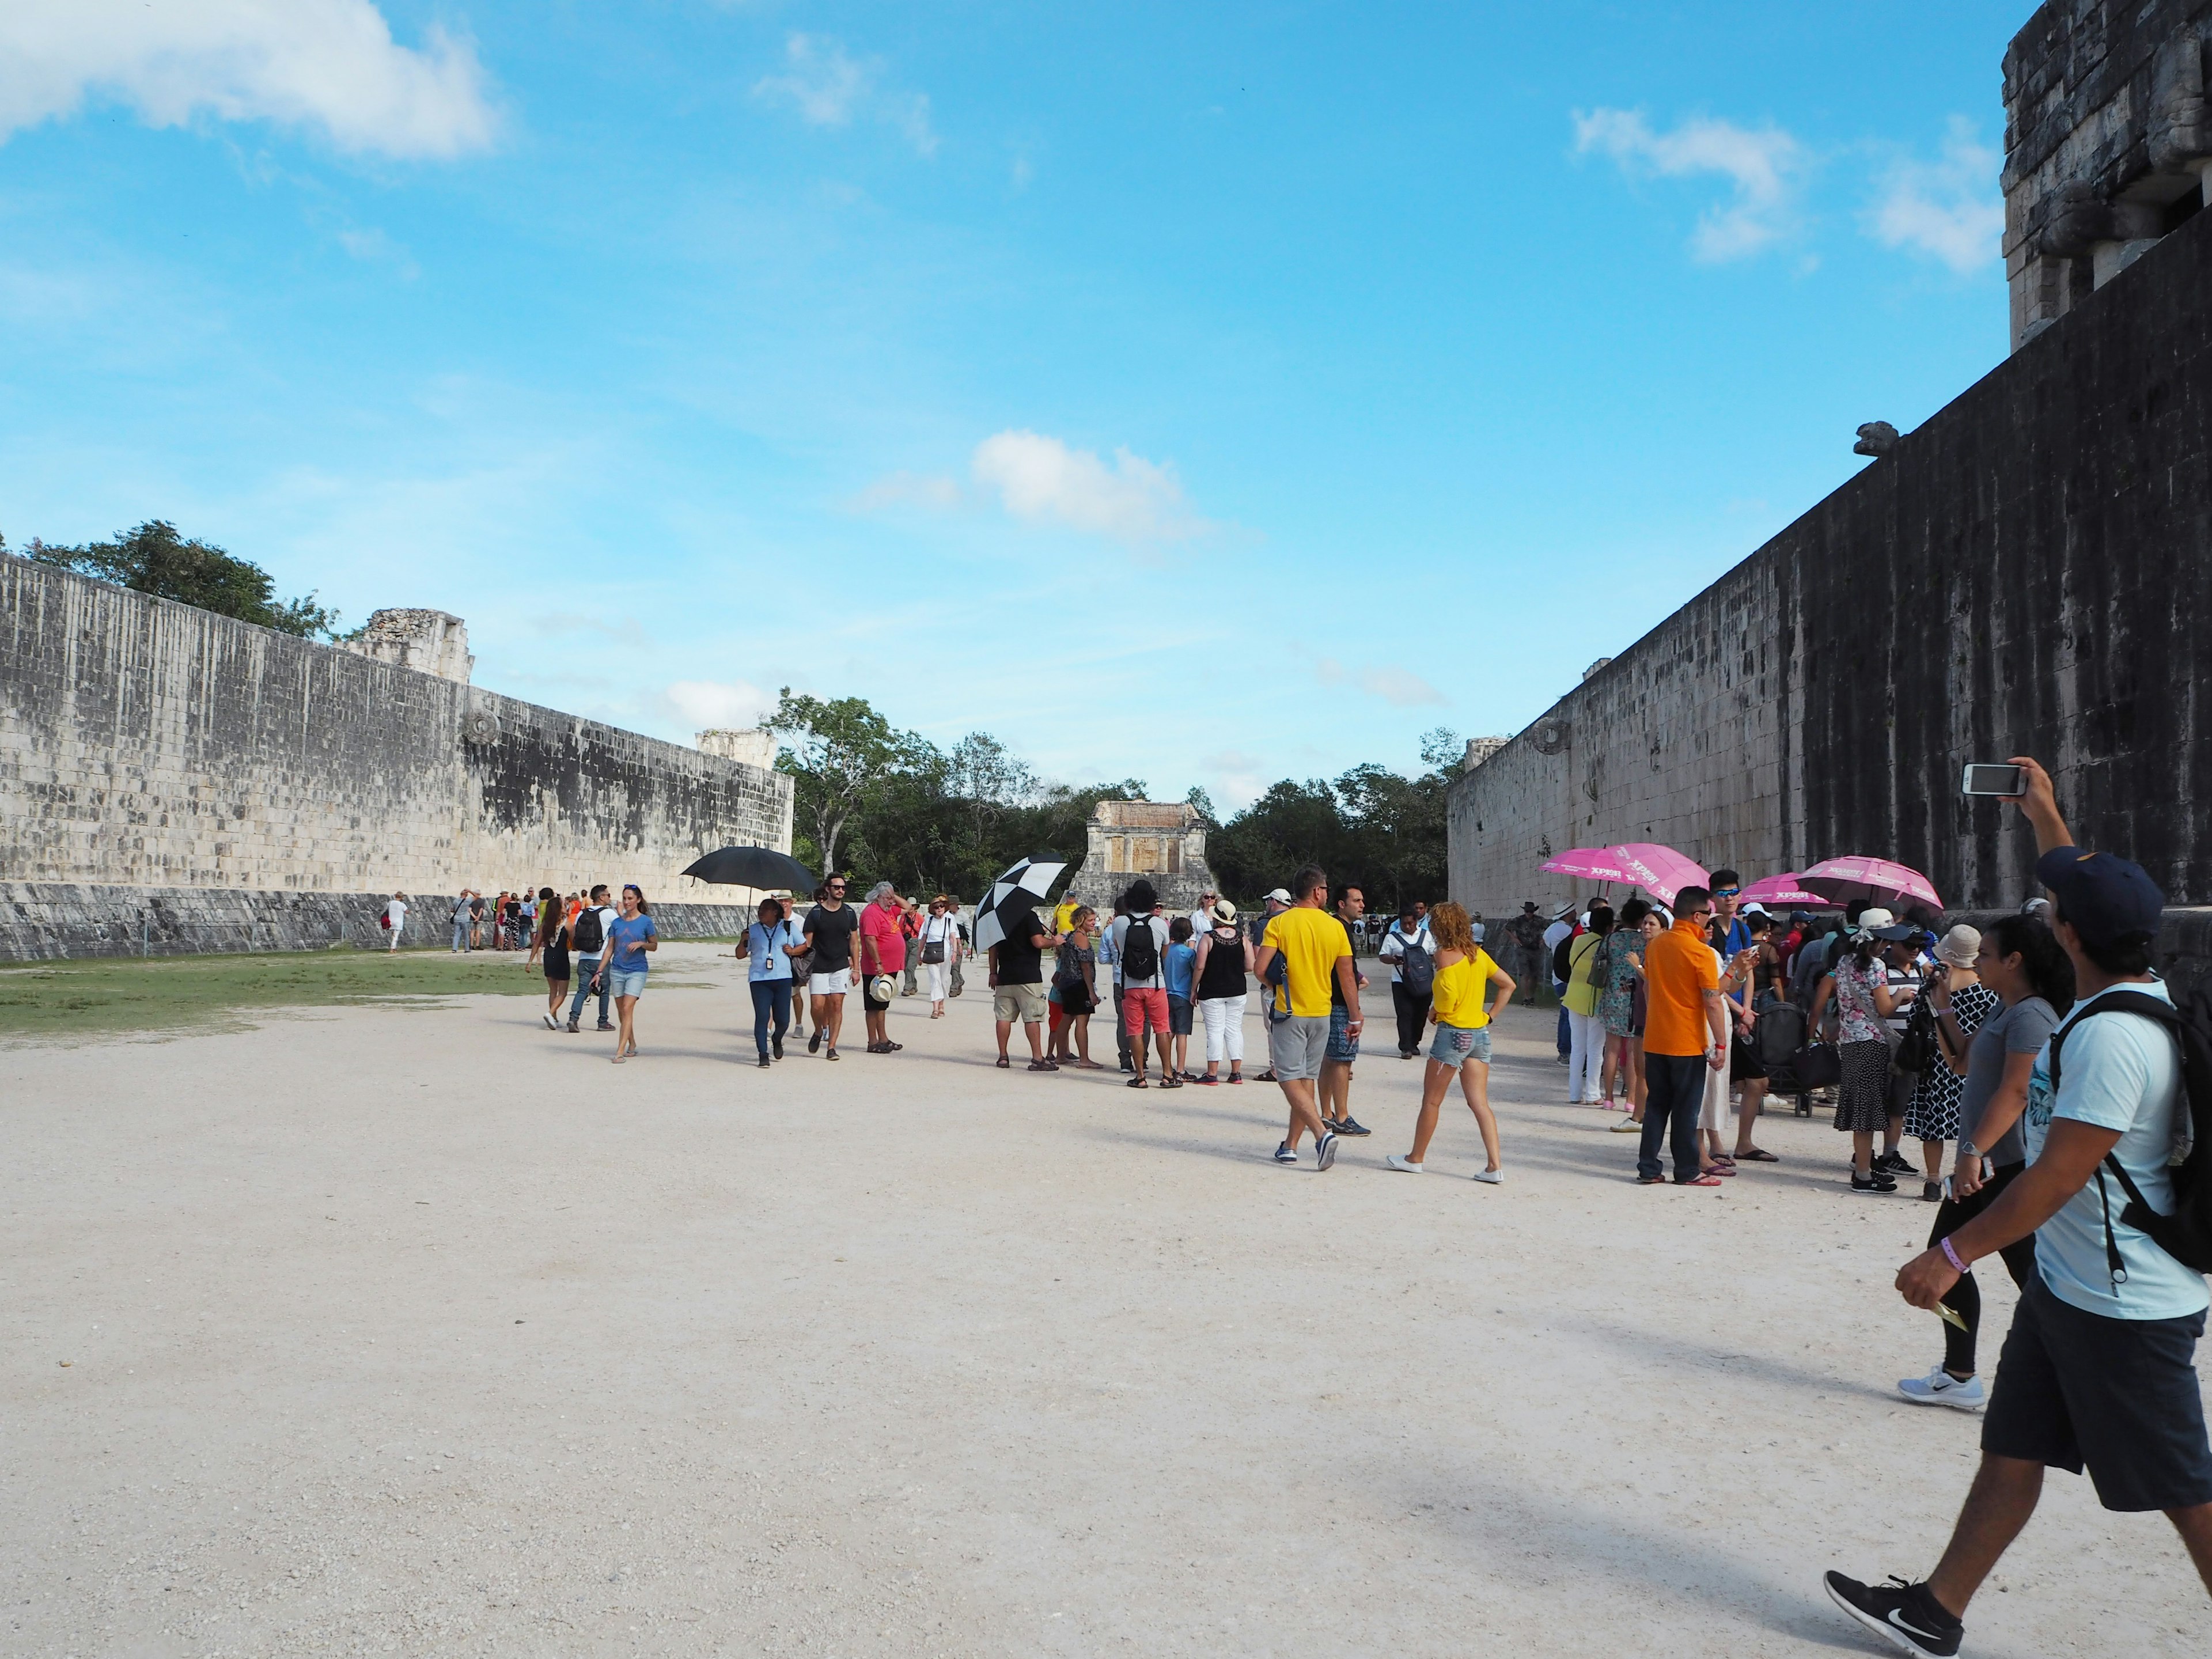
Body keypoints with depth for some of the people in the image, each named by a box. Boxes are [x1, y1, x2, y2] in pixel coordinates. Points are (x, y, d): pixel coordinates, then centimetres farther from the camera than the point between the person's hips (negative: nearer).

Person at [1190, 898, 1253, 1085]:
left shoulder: (1208, 937, -11)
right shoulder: (1242, 938, -1)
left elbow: (1200, 966, -13)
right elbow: (1250, 967, 0)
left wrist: (1194, 989, -2)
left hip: (1212, 992, -3)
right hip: (1237, 992, 4)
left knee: (1215, 1030, 0)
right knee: (1235, 1029, 10)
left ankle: (1212, 1074, 2)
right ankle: (1236, 1073, 12)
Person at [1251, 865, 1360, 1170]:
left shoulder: (1279, 923, -8)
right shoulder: (1335, 927, 0)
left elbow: (1260, 968, -15)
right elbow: (1346, 978, 2)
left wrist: (1275, 987, 7)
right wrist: (1355, 1017, 11)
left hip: (1289, 1011, -4)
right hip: (1321, 1013, 4)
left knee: (1290, 1080, -3)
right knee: (1306, 1079, 12)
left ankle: (1323, 1133, -22)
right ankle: (1290, 1146, 16)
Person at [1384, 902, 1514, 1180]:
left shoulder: (1445, 954, -12)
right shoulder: (1479, 954, 8)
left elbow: (1446, 1000, -23)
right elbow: (1508, 985, 16)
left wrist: (1433, 1012, -3)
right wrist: (1490, 1016, 13)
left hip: (1453, 1033, -6)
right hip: (1480, 1033, 6)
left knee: (1432, 1100, 8)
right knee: (1479, 1102, 4)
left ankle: (1416, 1158, 21)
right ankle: (1494, 1166, -5)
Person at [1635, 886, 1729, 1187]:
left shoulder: (1655, 945, 6)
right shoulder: (1701, 953, -14)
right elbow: (1712, 1004, -15)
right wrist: (1720, 1045, -9)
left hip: (1655, 1041, 6)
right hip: (1688, 1044, -6)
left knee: (1656, 1106, 11)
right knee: (1686, 1111, 3)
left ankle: (1648, 1169, 11)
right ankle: (1687, 1172, 11)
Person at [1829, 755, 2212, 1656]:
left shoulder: (2110, 1037, -25)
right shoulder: (2139, 992, 4)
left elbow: (2058, 1177, -26)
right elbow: (2100, 905, 25)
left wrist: (1954, 1253, -20)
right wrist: (2046, 819, 34)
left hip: (2123, 1308, -10)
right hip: (2067, 1282, 10)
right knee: (2011, 1449, 14)